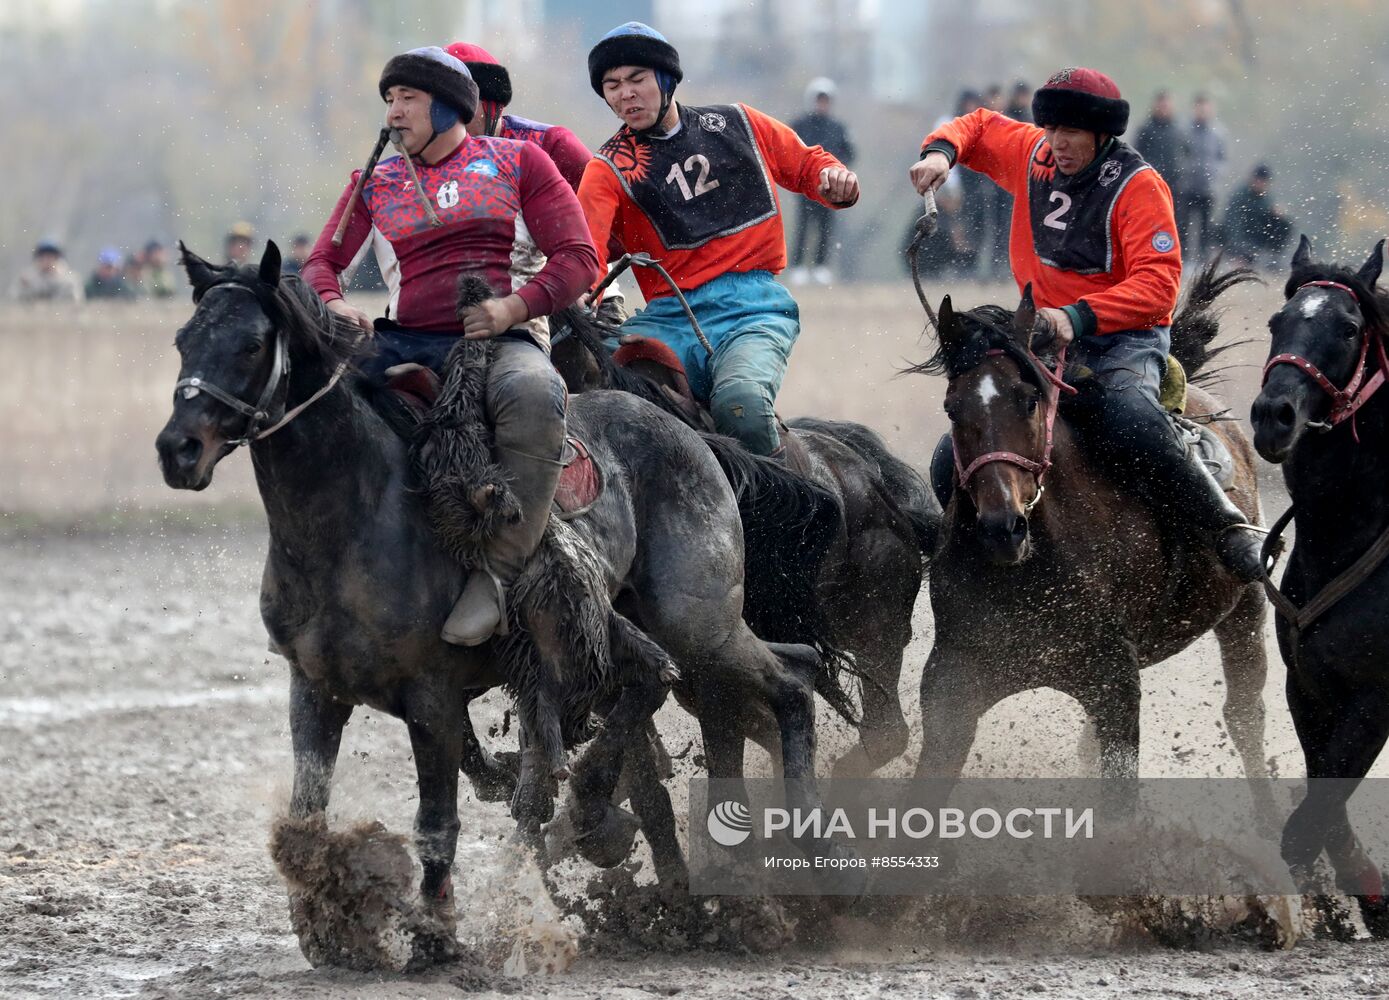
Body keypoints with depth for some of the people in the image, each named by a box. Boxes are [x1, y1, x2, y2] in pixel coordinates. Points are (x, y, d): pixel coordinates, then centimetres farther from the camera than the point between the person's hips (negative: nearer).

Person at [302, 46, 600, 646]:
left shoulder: (516, 161, 10)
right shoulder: (376, 183, 19)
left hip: (499, 340, -4)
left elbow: (577, 258, 4)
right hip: (407, 343, 4)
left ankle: (498, 569, -36)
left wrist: (514, 307, -15)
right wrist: (332, 304, -8)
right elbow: (321, 262, 17)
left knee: (533, 395, -40)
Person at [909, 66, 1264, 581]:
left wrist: (1079, 317, -34)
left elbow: (1157, 283, -21)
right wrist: (941, 152, 1)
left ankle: (1227, 530, -29)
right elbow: (978, 128, 25)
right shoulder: (1034, 157, 5)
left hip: (1123, 339, -6)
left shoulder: (1137, 186, -13)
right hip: (1046, 338, 6)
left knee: (1130, 422, -38)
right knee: (955, 456, -5)